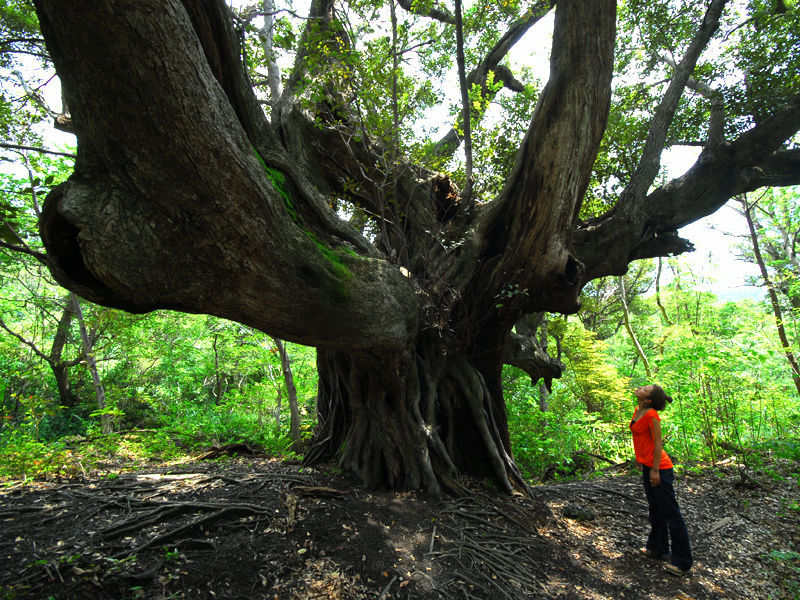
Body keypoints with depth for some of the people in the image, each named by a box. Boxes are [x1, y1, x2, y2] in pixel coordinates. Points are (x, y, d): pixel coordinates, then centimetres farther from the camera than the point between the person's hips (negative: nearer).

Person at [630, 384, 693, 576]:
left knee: (671, 514, 1)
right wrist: (642, 461, 22)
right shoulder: (638, 411, 4)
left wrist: (655, 470, -18)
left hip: (659, 468, -10)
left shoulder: (651, 415, -22)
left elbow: (658, 443, -20)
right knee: (655, 510, 22)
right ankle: (658, 549, 38)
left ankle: (682, 562, 11)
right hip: (647, 466, 10)